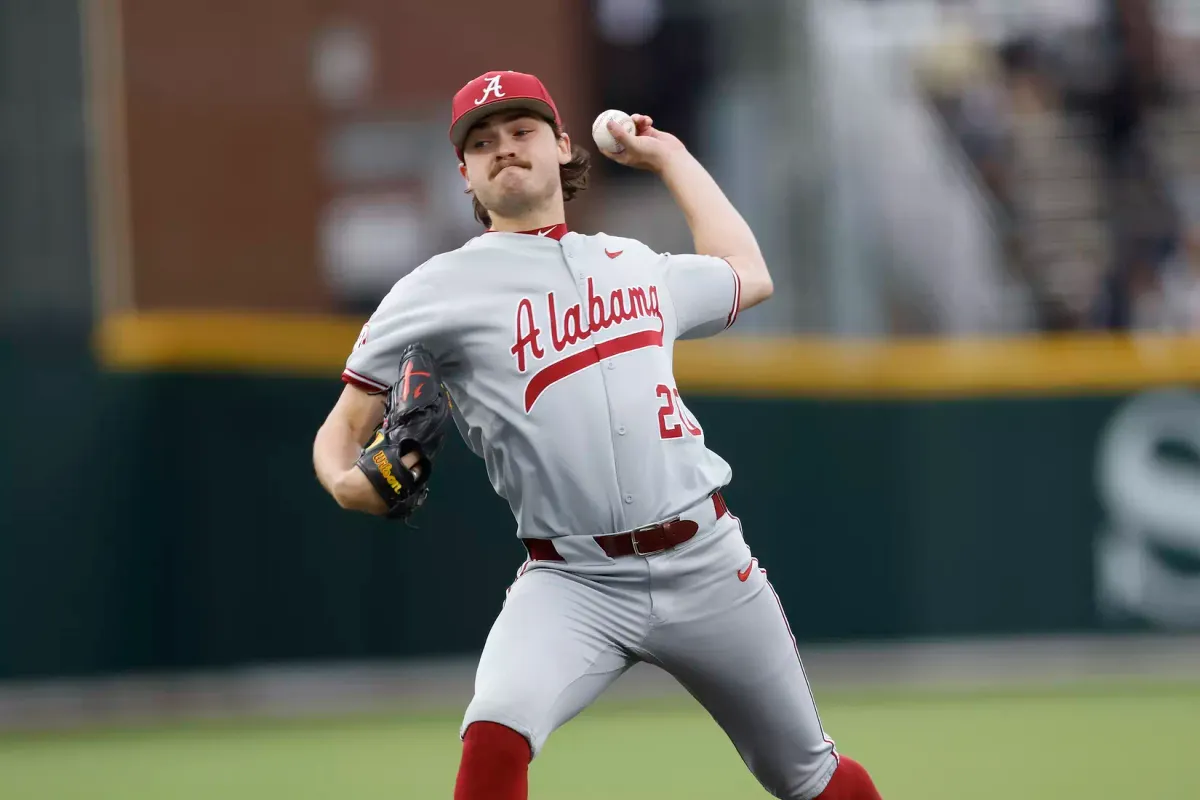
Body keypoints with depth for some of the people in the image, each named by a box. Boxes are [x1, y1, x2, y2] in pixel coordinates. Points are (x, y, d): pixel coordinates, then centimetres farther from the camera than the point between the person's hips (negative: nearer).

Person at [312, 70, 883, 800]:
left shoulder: (636, 266, 15)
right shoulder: (440, 290, 1)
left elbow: (749, 276, 36)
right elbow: (344, 427, 1)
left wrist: (670, 157, 36)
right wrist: (347, 482, -23)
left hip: (705, 566, 4)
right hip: (573, 582, -3)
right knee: (496, 736, -31)